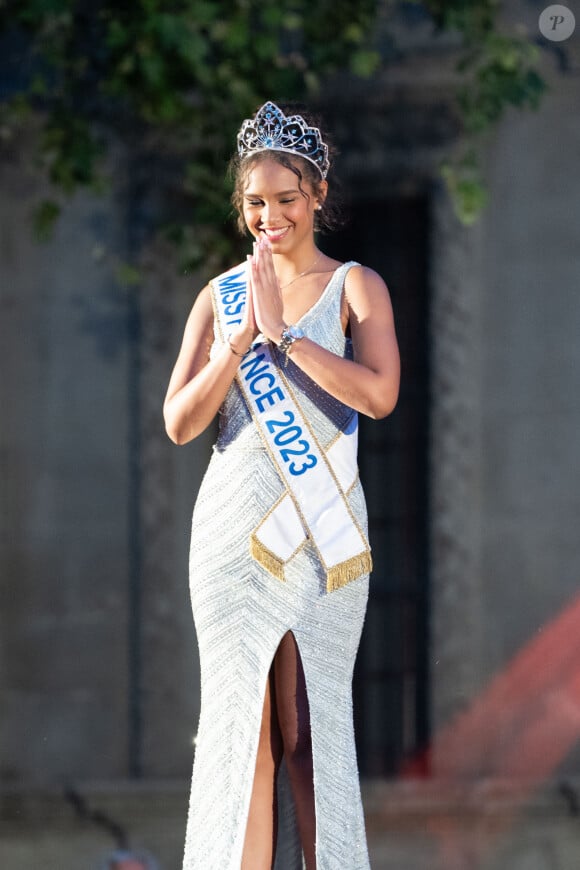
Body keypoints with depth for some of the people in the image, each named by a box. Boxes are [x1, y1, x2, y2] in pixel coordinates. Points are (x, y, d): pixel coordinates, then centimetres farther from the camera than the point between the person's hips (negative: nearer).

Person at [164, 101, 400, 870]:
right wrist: (242, 340, -10)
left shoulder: (355, 288, 2)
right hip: (234, 534, 2)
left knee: (309, 725, -4)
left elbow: (379, 394, -15)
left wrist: (282, 335, -15)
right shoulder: (219, 298, 9)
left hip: (320, 538, -2)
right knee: (237, 717, 1)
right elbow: (180, 424, 2)